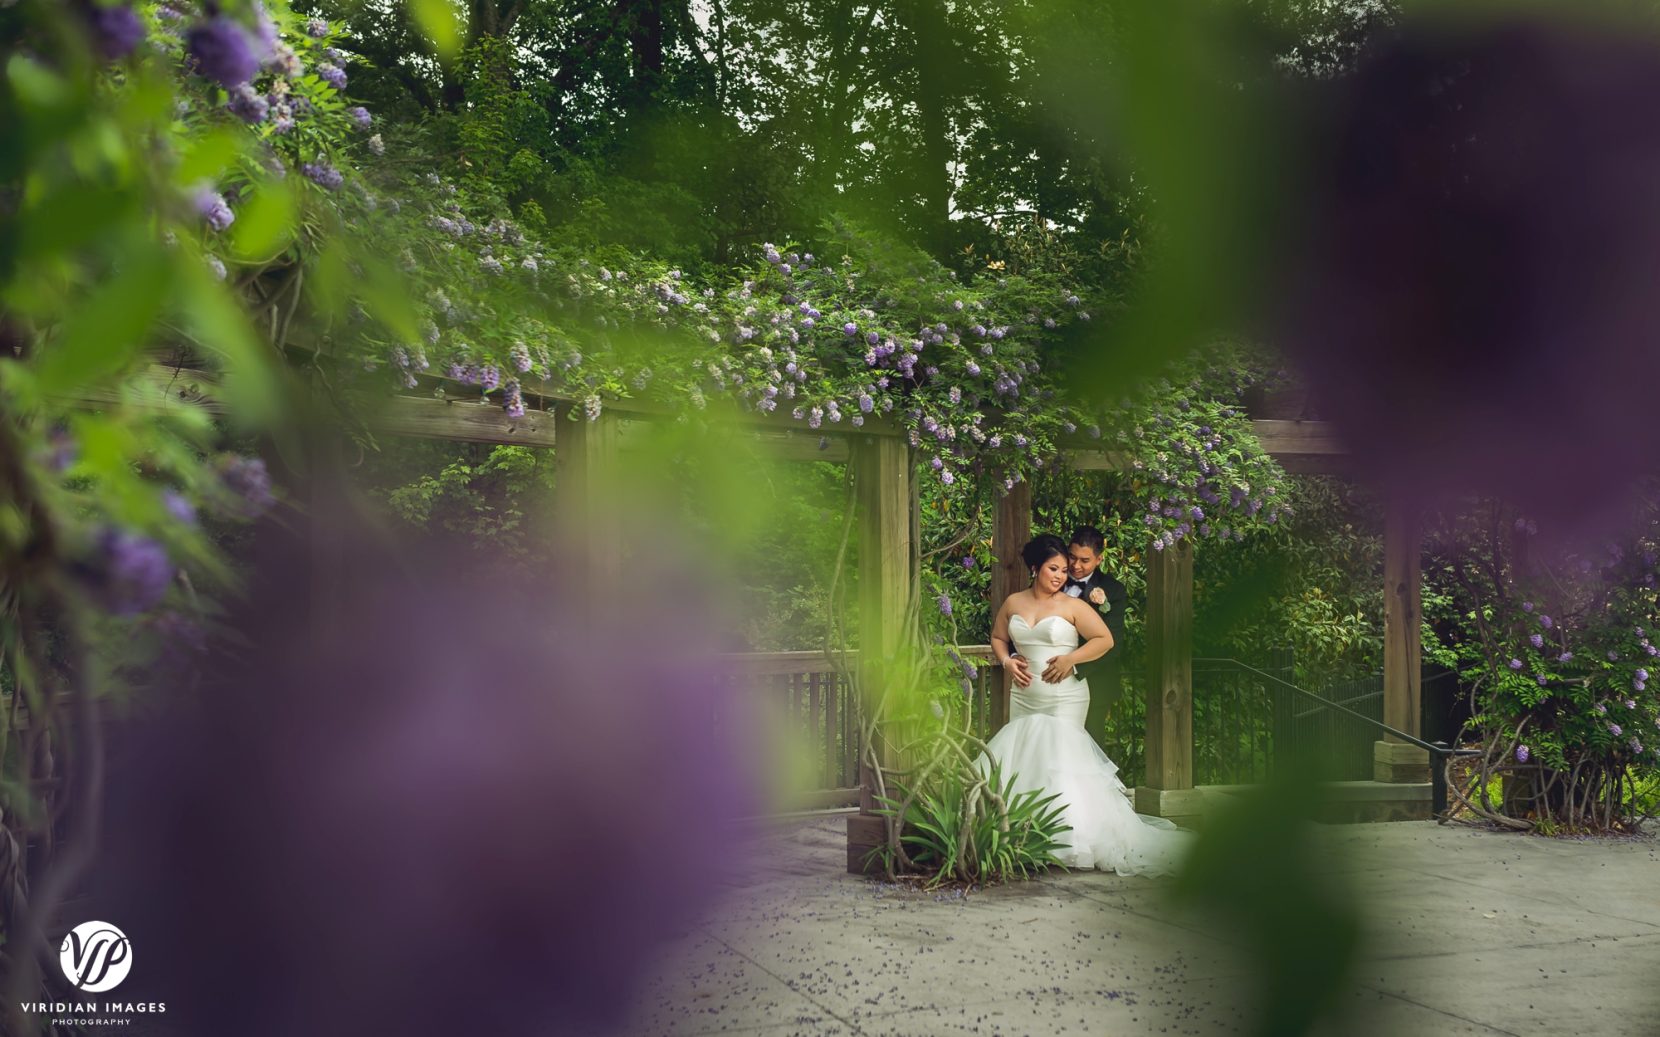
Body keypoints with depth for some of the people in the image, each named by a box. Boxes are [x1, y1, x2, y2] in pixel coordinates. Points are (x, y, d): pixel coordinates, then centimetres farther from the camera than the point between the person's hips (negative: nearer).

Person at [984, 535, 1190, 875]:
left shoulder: (1073, 606, -4)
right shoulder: (1013, 603, 7)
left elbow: (1105, 639, -3)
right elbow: (997, 637, 20)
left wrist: (1070, 659, -13)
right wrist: (1006, 661, 1)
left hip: (1063, 699, -4)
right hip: (1023, 699, 4)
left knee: (1059, 762, -10)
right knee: (1021, 763, 4)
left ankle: (1066, 841, -6)